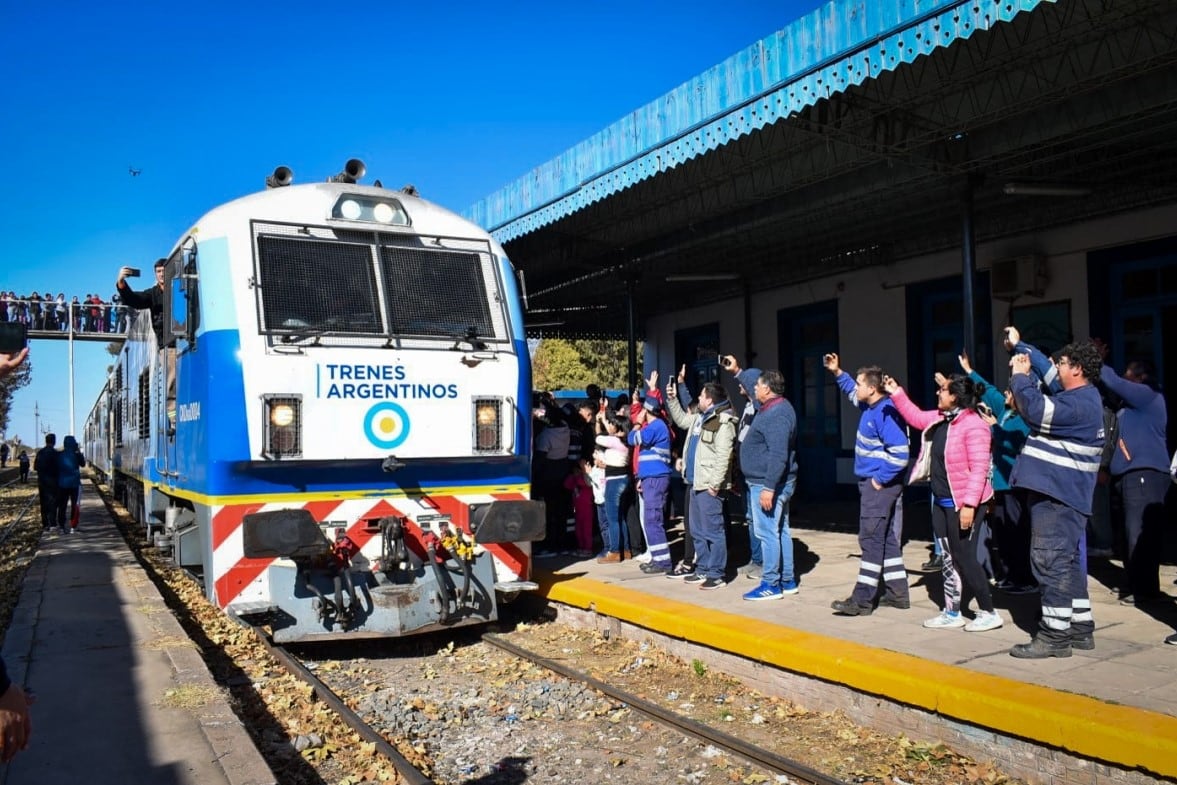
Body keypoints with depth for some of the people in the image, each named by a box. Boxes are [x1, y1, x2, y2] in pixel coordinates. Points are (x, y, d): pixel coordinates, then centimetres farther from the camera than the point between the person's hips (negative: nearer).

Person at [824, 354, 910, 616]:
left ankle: (862, 600, -4)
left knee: (871, 541, -7)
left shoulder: (885, 413, -21)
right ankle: (897, 594, 21)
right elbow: (851, 391, 31)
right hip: (874, 481, 10)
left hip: (879, 485, -10)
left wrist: (880, 480, -19)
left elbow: (900, 454, -26)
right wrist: (837, 373, 20)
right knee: (888, 540, 14)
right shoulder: (871, 406, 8)